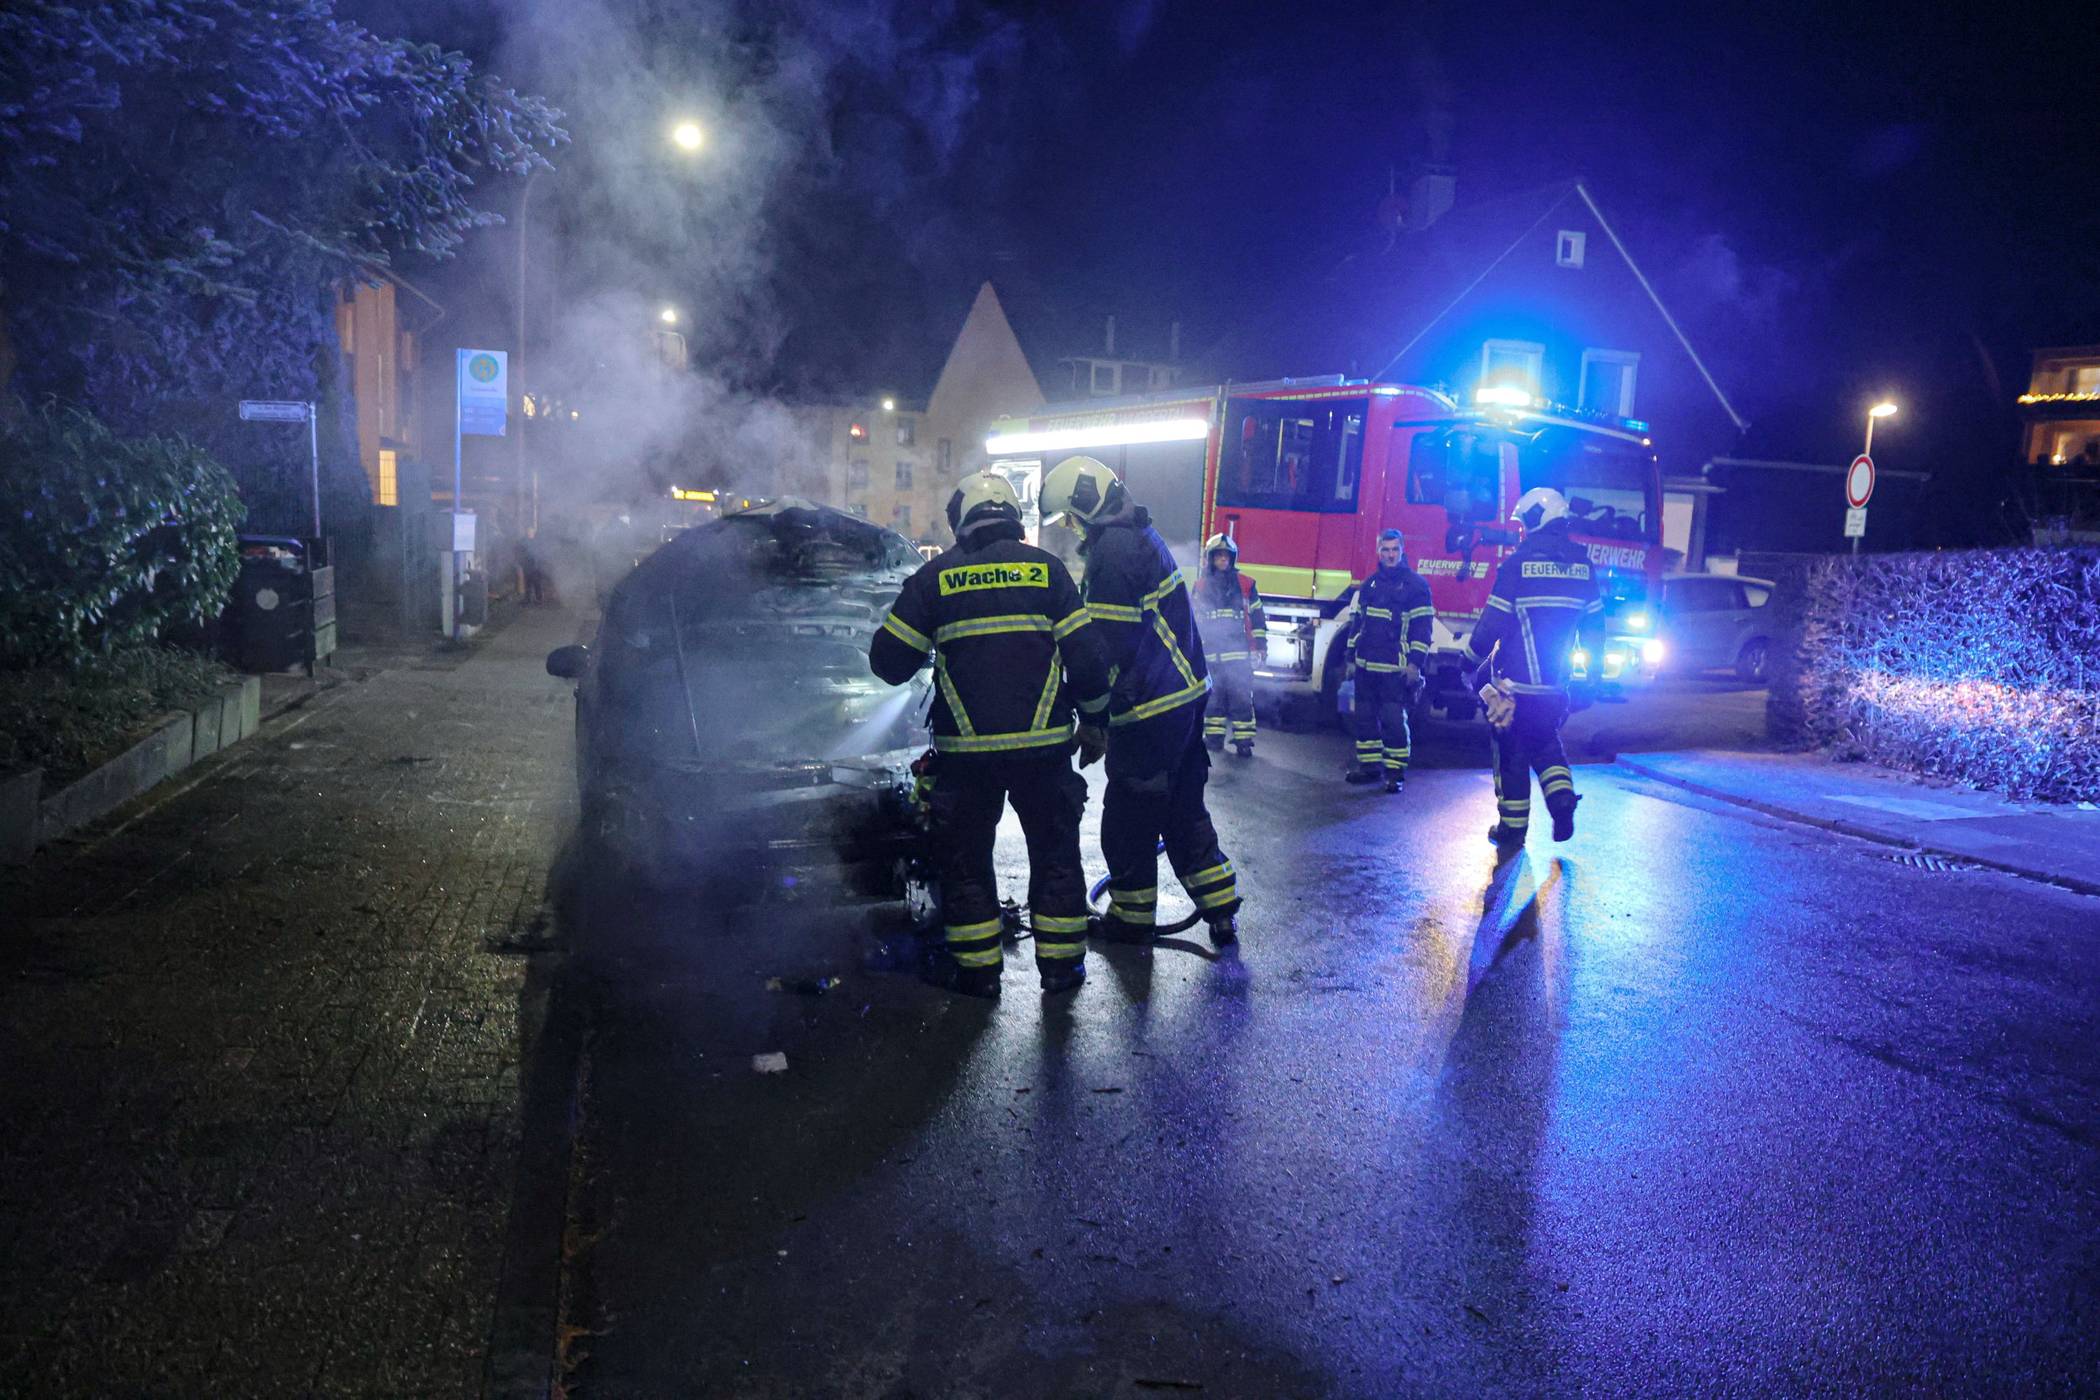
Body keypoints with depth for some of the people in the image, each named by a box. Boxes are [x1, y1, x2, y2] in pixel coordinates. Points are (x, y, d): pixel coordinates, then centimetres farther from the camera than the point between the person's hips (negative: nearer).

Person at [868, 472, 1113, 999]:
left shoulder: (934, 576, 0)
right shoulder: (1045, 568, 2)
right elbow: (1086, 653, 0)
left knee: (965, 856, 13)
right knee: (1054, 851, 15)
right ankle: (1061, 962, 21)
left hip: (966, 748, -1)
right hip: (1043, 743, 1)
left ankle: (976, 966, 18)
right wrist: (1094, 721, 12)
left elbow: (889, 661, 1)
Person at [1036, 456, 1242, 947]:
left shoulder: (1112, 547, -18)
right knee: (1183, 808, 18)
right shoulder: (1142, 534, 13)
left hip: (1150, 708, -10)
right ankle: (1221, 911, 23)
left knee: (1128, 818, 5)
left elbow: (1111, 644, -20)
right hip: (1186, 693, 10)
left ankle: (1132, 918, 18)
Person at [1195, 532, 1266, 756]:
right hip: (1211, 652, 2)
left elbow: (1256, 615, 8)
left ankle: (1243, 740, -4)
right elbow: (1195, 620, 13)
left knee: (1241, 695, -5)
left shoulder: (1245, 584, 5)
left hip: (1239, 652, -2)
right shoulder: (1202, 587, 9)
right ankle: (1214, 737, 14)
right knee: (1214, 695, 6)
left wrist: (1260, 645, 4)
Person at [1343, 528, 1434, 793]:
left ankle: (1396, 771, 0)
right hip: (1365, 665, 6)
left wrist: (1415, 662, -12)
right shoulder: (1369, 584, 14)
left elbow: (1422, 625, -6)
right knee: (1365, 716, 9)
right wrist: (1351, 657, 16)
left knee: (1394, 719, -7)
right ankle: (1369, 765, 19)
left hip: (1395, 668, -6)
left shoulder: (1415, 584, -2)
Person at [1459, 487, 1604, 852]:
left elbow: (1494, 619, -11)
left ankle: (1512, 828, 12)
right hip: (1558, 683, 5)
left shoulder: (1520, 561, -11)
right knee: (1545, 742, 24)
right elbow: (1594, 623, 12)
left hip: (1517, 679, -5)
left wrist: (1472, 658, 1)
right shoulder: (1581, 563, 6)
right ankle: (1562, 797, 2)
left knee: (1511, 750, 6)